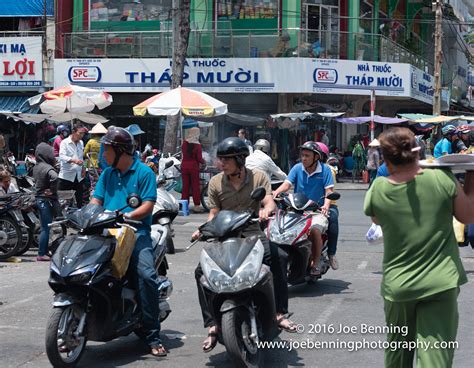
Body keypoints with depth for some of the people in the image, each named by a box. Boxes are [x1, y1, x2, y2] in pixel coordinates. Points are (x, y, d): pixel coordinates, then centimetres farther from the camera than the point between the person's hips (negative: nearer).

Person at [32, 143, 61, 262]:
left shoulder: (36, 167, 9)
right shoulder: (47, 168, -19)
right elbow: (54, 177, -37)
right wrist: (52, 190, -23)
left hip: (39, 198, 9)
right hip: (47, 200, -9)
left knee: (44, 227, 14)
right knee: (46, 228, -3)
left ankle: (44, 251, 19)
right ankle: (41, 254, -1)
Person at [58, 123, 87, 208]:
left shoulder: (81, 143, 13)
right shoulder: (65, 142, -8)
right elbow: (62, 156, -24)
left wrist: (82, 168, 11)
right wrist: (74, 160, -40)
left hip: (78, 176, 6)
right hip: (66, 176, -6)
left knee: (79, 201, 9)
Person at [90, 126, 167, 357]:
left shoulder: (144, 173, 2)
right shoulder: (107, 174, 19)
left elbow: (147, 206, -6)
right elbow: (96, 201, 15)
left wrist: (126, 216, -21)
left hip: (136, 231, -5)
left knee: (147, 275, -26)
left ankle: (152, 338, -20)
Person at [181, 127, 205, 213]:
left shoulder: (184, 143, -1)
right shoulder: (197, 145, -13)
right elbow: (199, 158, -13)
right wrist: (204, 162, 6)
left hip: (184, 166, 4)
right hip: (194, 166, -4)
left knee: (185, 185, 9)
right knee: (195, 186, 3)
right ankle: (197, 205, 4)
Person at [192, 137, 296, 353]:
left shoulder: (259, 177, 5)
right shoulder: (216, 183, 7)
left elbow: (270, 202, -7)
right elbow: (213, 214, 6)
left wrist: (266, 209, -31)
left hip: (253, 234, -1)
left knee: (280, 256, -30)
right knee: (201, 271, -22)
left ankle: (279, 313, -23)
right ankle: (212, 326, -17)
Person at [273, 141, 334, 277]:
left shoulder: (325, 170, 2)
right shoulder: (297, 168, 8)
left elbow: (329, 191, -5)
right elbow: (287, 184, -5)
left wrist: (326, 205, -25)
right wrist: (276, 192, -26)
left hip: (317, 210, -3)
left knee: (315, 230, -32)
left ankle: (315, 264, -20)